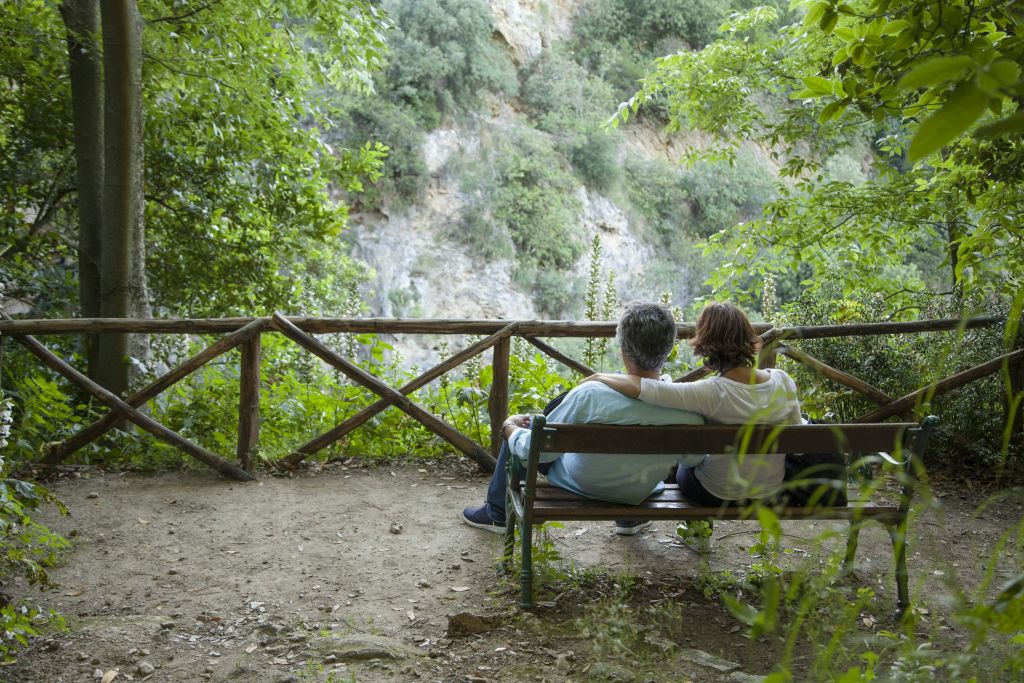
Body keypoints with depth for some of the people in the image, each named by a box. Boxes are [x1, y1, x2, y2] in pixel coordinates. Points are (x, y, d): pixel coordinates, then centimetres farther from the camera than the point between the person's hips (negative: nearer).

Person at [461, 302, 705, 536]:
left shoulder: (589, 396, -35)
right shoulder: (691, 411, -28)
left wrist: (509, 426, -2)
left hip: (580, 484, -3)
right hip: (640, 494, 3)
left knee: (516, 431, 20)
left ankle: (498, 515, 36)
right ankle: (629, 517, 42)